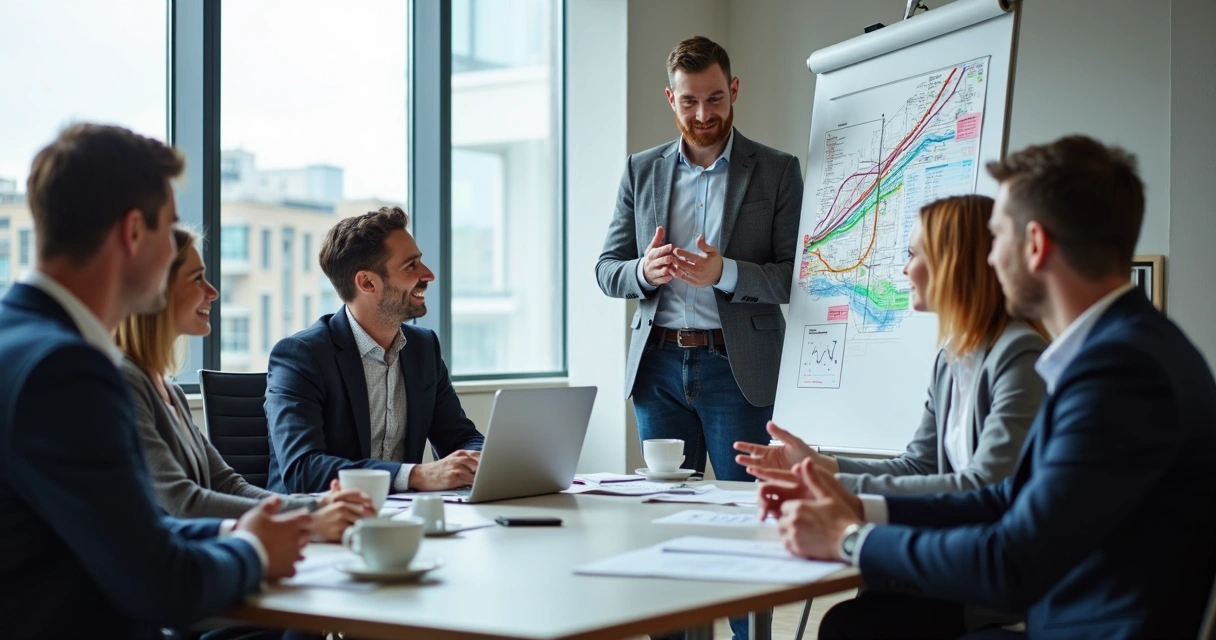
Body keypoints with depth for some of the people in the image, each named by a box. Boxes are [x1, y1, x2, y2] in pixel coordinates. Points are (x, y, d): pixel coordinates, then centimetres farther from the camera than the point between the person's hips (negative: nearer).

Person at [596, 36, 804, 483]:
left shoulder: (778, 171, 2)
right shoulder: (641, 170, 10)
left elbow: (795, 277, -4)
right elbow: (607, 270, 10)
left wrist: (726, 273, -21)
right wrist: (643, 272, -13)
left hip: (738, 367, -2)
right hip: (658, 366, 3)